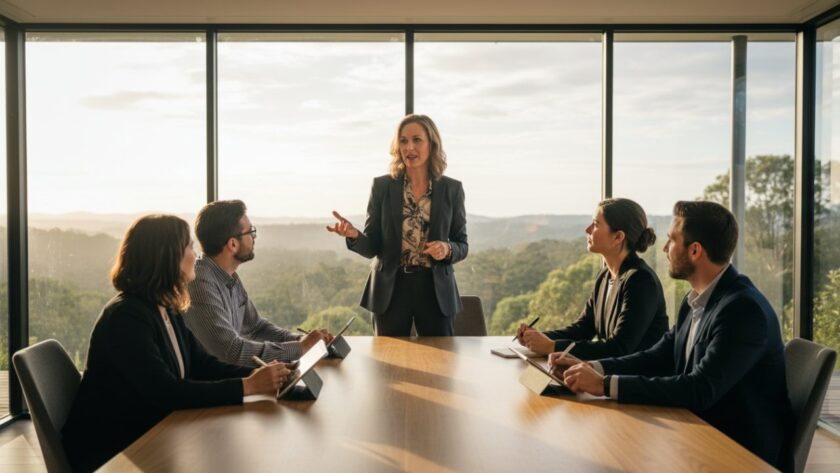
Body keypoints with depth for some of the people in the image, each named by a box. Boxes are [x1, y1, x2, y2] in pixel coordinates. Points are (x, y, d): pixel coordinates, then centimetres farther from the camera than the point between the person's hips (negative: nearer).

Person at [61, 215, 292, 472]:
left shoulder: (167, 310, 5)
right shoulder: (127, 317, -23)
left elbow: (202, 365, 3)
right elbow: (167, 393, -30)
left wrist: (255, 374, -14)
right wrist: (248, 386, -31)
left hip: (147, 436, 8)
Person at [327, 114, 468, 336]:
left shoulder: (452, 189, 2)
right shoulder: (382, 186, 0)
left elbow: (462, 245, 6)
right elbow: (372, 247, -1)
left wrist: (447, 249, -16)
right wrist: (354, 235, -22)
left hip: (436, 290, 0)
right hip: (390, 290, 0)